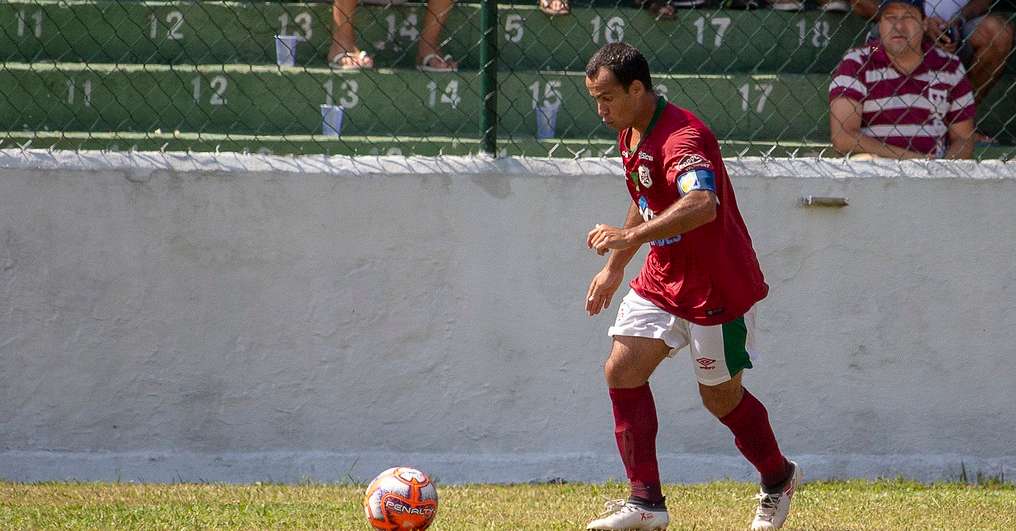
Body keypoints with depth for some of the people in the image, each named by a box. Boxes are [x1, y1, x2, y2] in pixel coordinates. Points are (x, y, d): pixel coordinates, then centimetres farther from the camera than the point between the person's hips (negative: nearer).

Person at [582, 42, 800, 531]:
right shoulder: (630, 135, 6)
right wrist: (614, 268, 25)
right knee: (622, 370, -6)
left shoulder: (683, 138, -27)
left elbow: (702, 205, -45)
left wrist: (630, 235, -50)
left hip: (718, 288, -9)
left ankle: (778, 479, 33)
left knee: (721, 398, 6)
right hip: (662, 280, 9)